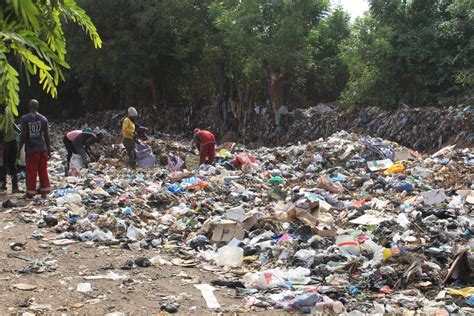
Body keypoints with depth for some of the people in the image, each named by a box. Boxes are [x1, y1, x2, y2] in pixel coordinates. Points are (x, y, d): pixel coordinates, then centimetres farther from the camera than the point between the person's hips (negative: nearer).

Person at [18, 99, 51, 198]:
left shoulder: (25, 118, -5)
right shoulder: (43, 119, 3)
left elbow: (23, 135, -9)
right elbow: (47, 136, 3)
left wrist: (19, 149, -2)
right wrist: (49, 151, 10)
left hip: (31, 149, -3)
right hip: (42, 148, 3)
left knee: (31, 171, 3)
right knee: (43, 171, 10)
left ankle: (30, 192, 7)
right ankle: (44, 191, 13)